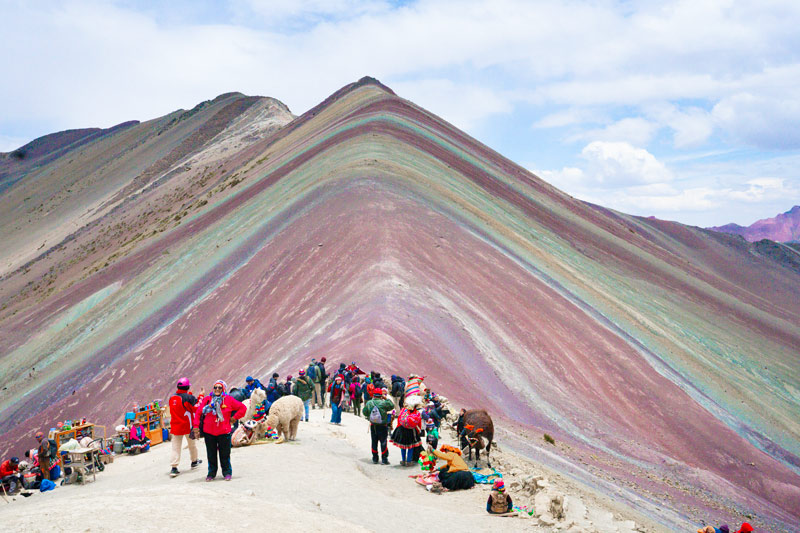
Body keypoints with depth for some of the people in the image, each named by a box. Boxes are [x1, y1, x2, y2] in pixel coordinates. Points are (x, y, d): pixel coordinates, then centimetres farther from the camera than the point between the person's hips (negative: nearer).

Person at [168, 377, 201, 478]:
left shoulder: (172, 398, 3)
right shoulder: (189, 397, -14)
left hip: (175, 426, 3)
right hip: (188, 426, -3)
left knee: (176, 447, 2)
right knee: (192, 444, 19)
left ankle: (174, 467, -8)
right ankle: (194, 461, 36)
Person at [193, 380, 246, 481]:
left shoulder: (229, 400, -2)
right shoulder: (207, 400, 0)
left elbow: (242, 408, 5)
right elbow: (198, 412, 2)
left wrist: (234, 418, 1)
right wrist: (196, 426, -3)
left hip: (224, 432, -1)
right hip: (209, 432, 1)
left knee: (225, 454, 5)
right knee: (211, 454, 10)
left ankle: (227, 473, 20)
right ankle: (211, 473, 22)